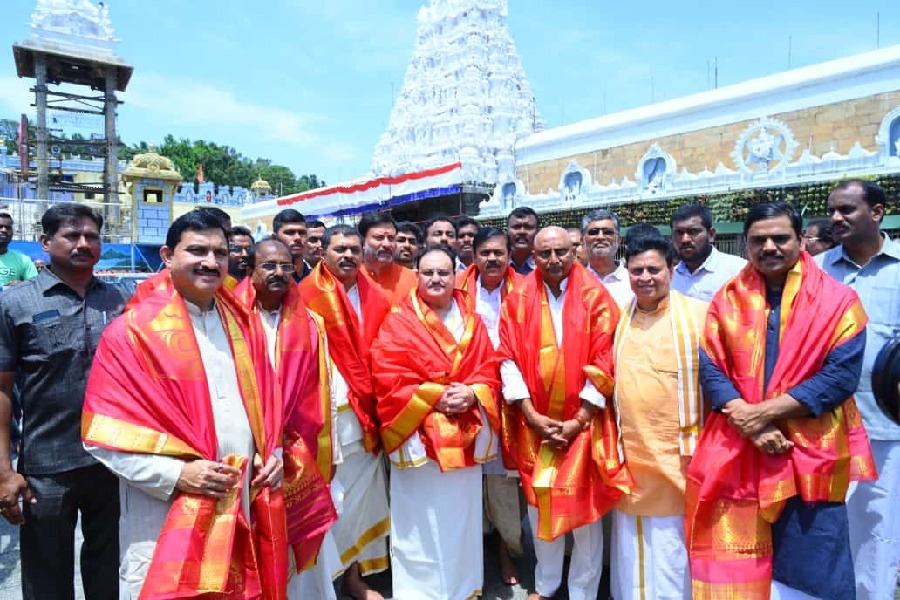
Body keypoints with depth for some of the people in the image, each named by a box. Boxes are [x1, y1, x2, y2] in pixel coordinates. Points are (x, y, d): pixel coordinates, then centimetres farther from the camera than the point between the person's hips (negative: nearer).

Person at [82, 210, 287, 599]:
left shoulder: (241, 325, 8)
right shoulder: (133, 332, -9)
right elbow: (104, 435, -9)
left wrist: (272, 454, 1)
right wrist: (176, 474, -18)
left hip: (241, 509, 5)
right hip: (166, 520, -5)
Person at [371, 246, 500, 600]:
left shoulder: (472, 322, 11)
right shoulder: (397, 322, -3)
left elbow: (488, 372, 6)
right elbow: (388, 378, -11)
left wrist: (472, 394, -13)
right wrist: (435, 396, -16)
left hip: (466, 436, 4)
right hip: (417, 434, -3)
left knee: (462, 517, 13)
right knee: (420, 521, 3)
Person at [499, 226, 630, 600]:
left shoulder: (595, 298, -4)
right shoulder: (518, 301, 1)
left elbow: (603, 362, -8)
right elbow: (510, 360, -4)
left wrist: (579, 420, -12)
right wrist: (532, 416, -11)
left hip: (583, 423, -2)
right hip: (535, 423, 2)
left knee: (585, 508, 6)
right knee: (539, 505, 14)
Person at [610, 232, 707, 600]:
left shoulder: (698, 314, -6)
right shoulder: (619, 318, 6)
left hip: (678, 455, -4)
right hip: (630, 453, 4)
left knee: (674, 545, 9)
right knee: (632, 548, 16)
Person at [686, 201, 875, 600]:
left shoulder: (837, 300, 1)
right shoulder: (727, 299, 6)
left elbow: (842, 374, -9)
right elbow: (710, 369, -1)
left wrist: (765, 411, -17)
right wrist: (751, 426, -14)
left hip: (810, 453, -1)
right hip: (734, 453, 2)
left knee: (807, 568, 8)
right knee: (733, 565, 9)